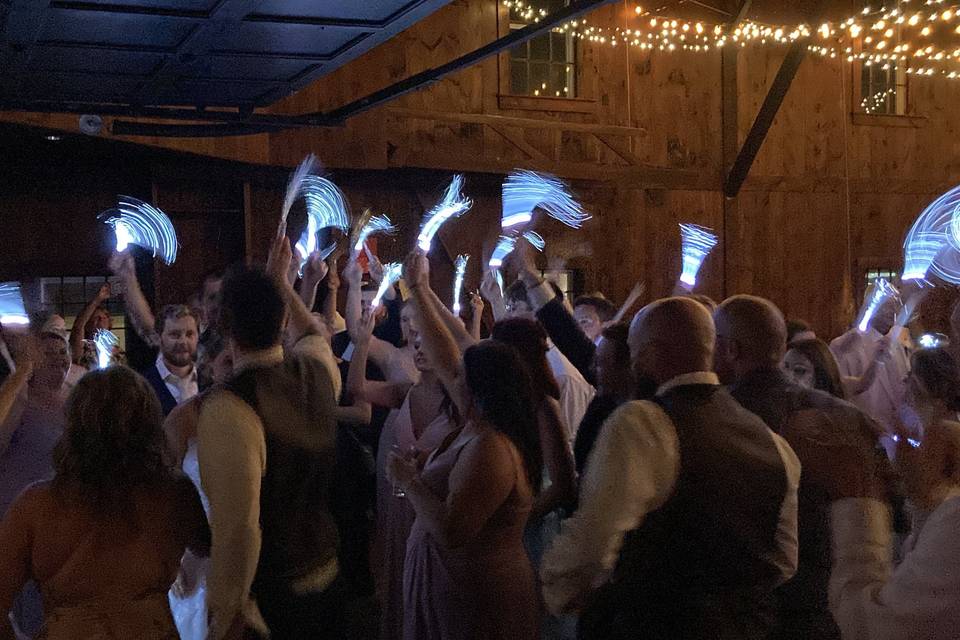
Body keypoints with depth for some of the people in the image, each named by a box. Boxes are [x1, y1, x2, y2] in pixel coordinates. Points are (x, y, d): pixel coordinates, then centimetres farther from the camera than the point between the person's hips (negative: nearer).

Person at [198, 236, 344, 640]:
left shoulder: (227, 408, -24)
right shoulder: (318, 373, -4)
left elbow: (237, 528, -27)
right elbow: (311, 335, 22)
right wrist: (279, 281, 34)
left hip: (267, 602, -6)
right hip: (326, 578, 6)